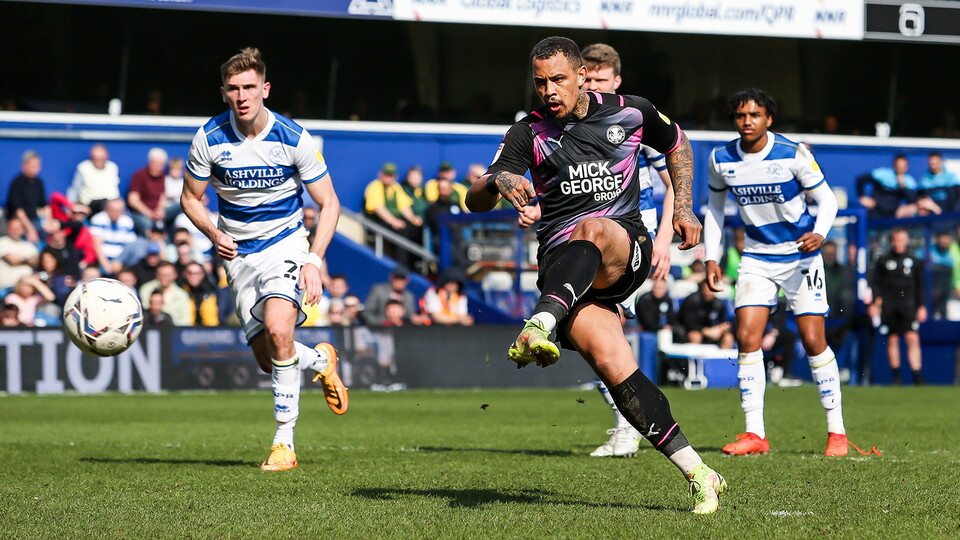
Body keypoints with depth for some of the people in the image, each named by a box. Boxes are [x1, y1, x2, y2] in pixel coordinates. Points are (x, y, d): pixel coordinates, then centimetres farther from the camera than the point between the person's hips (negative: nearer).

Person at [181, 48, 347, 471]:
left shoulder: (293, 138, -13)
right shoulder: (210, 139, -9)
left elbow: (329, 204, -4)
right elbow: (191, 198, 6)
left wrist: (314, 261, -16)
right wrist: (214, 234, -13)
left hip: (286, 243, -3)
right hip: (239, 254, 3)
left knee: (277, 329, -28)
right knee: (267, 358, 0)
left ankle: (284, 440, -18)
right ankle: (320, 360, 37)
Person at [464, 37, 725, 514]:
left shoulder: (630, 112, 9)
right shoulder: (529, 134, 6)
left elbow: (676, 144, 30)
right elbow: (475, 201, -4)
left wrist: (683, 207, 18)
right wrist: (499, 180, -27)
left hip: (626, 249, 0)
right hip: (561, 264, 0)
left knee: (593, 228, -37)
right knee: (612, 364, -22)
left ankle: (540, 325, -58)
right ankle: (696, 473, -16)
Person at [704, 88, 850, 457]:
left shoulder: (793, 155, -15)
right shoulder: (721, 159, -5)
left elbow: (826, 199, -7)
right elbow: (715, 207, 11)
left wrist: (820, 233, -27)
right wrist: (711, 258, 5)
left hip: (801, 255, -3)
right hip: (756, 257, 3)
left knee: (813, 340, -7)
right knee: (747, 337, -10)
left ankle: (836, 431, 4)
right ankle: (755, 434, -5)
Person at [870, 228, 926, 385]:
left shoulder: (914, 261, 10)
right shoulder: (883, 261, 7)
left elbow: (920, 286, 15)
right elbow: (875, 283, 8)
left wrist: (922, 307, 9)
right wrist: (874, 303, -2)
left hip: (908, 305, 0)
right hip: (888, 307, 0)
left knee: (913, 339, -12)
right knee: (892, 341, 3)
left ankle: (917, 376, -14)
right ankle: (896, 376, 13)